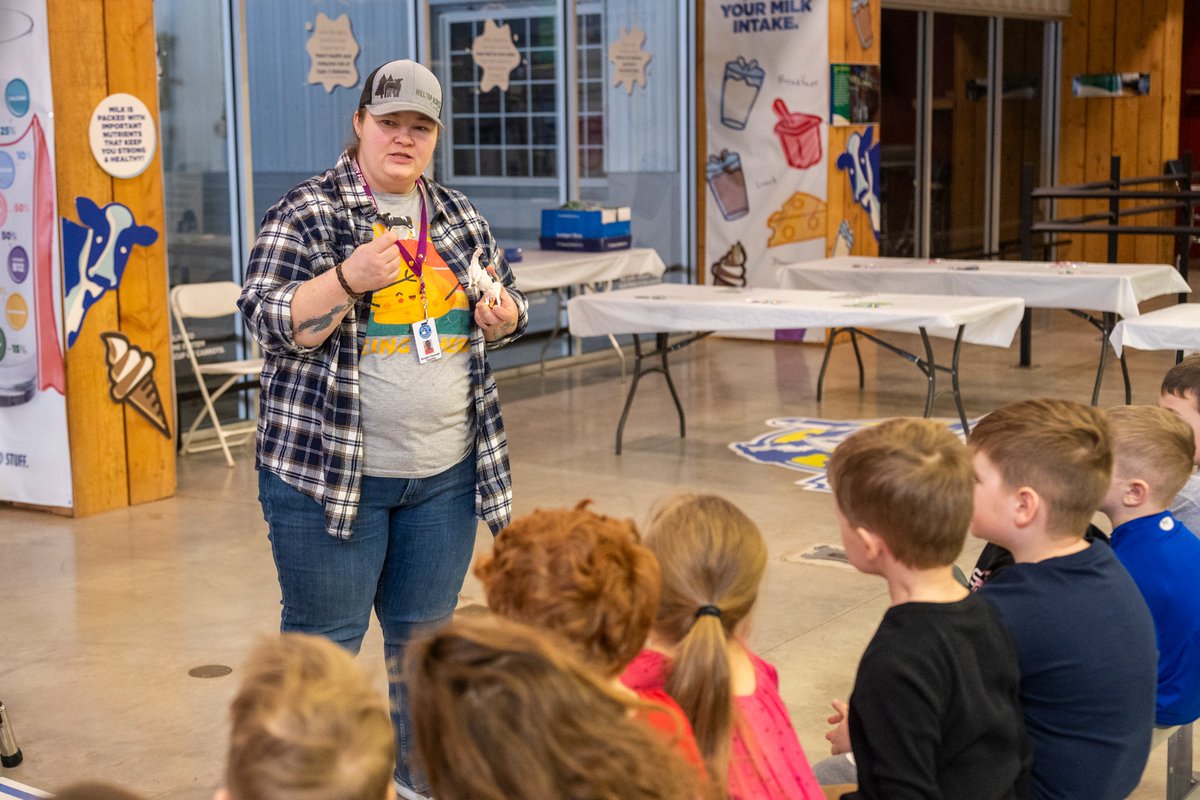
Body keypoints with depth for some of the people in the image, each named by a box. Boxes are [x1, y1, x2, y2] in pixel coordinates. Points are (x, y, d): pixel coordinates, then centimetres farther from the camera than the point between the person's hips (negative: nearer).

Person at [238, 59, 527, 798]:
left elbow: (505, 309, 20)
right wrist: (349, 279, -27)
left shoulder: (459, 217, 11)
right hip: (329, 468, -5)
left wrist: (501, 316, -3)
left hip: (445, 472, 5)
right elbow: (269, 320, -13)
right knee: (325, 640, 2)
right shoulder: (308, 213, -6)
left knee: (426, 634, 14)